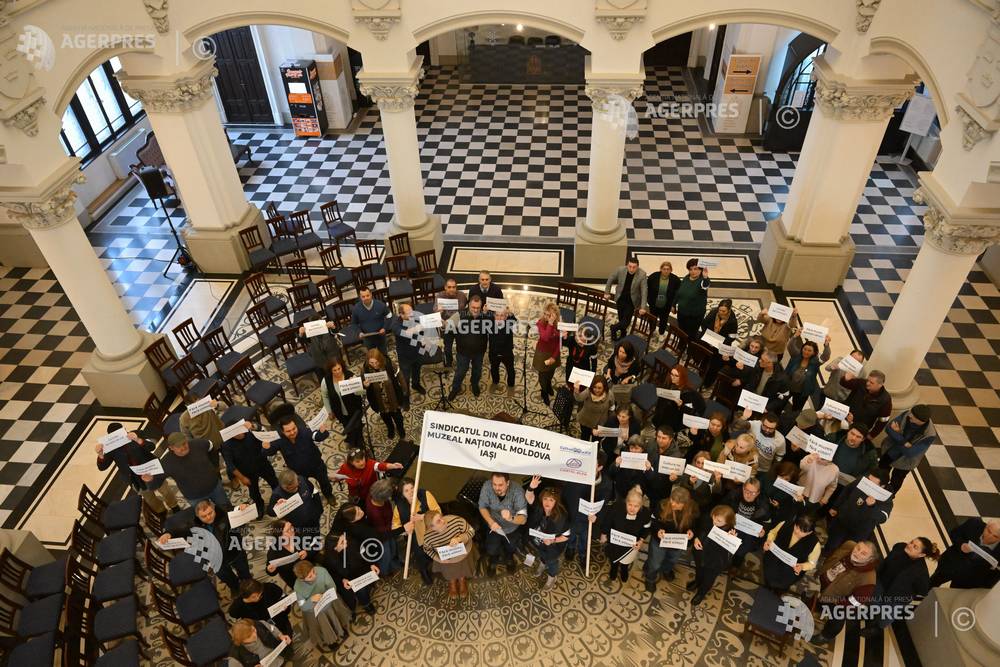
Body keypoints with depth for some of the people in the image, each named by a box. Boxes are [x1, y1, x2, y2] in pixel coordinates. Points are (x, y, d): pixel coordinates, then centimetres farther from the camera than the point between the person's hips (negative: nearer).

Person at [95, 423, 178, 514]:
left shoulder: (135, 435, -21)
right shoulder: (111, 448, -16)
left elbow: (152, 447, -32)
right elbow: (102, 467, -17)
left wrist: (138, 440, -52)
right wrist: (100, 455, -39)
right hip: (135, 478, 2)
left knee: (164, 490, 20)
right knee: (149, 498, 22)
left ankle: (174, 507, 48)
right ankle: (161, 512, 50)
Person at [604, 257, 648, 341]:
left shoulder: (642, 274, -24)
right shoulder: (620, 270, -19)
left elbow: (644, 291, -21)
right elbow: (610, 279, -1)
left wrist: (643, 307, -23)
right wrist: (607, 292, 5)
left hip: (631, 300, -2)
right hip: (620, 299, 2)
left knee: (626, 320, -6)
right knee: (621, 318, 14)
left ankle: (614, 328, 19)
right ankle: (622, 334, 34)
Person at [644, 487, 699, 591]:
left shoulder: (693, 508, -26)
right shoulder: (662, 505, -32)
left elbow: (695, 524, -5)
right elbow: (654, 521, -15)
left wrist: (691, 531, -26)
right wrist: (658, 530, -34)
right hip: (660, 540, -3)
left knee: (673, 560, 33)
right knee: (655, 564, 15)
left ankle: (666, 570, 69)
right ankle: (650, 578, 51)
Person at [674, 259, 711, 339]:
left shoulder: (702, 281, -18)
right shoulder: (685, 279, 1)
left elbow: (705, 286, -43)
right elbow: (678, 293, 13)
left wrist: (705, 278, -64)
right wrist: (674, 305, 17)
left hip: (695, 315, -6)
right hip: (681, 312, 6)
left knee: (691, 335, 2)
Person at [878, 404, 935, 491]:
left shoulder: (929, 435, -33)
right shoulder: (907, 415, -25)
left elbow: (910, 452, -30)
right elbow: (888, 428, -20)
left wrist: (896, 434, -27)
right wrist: (903, 442, -34)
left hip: (905, 461, -3)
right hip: (889, 450, 3)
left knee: (895, 482, 23)